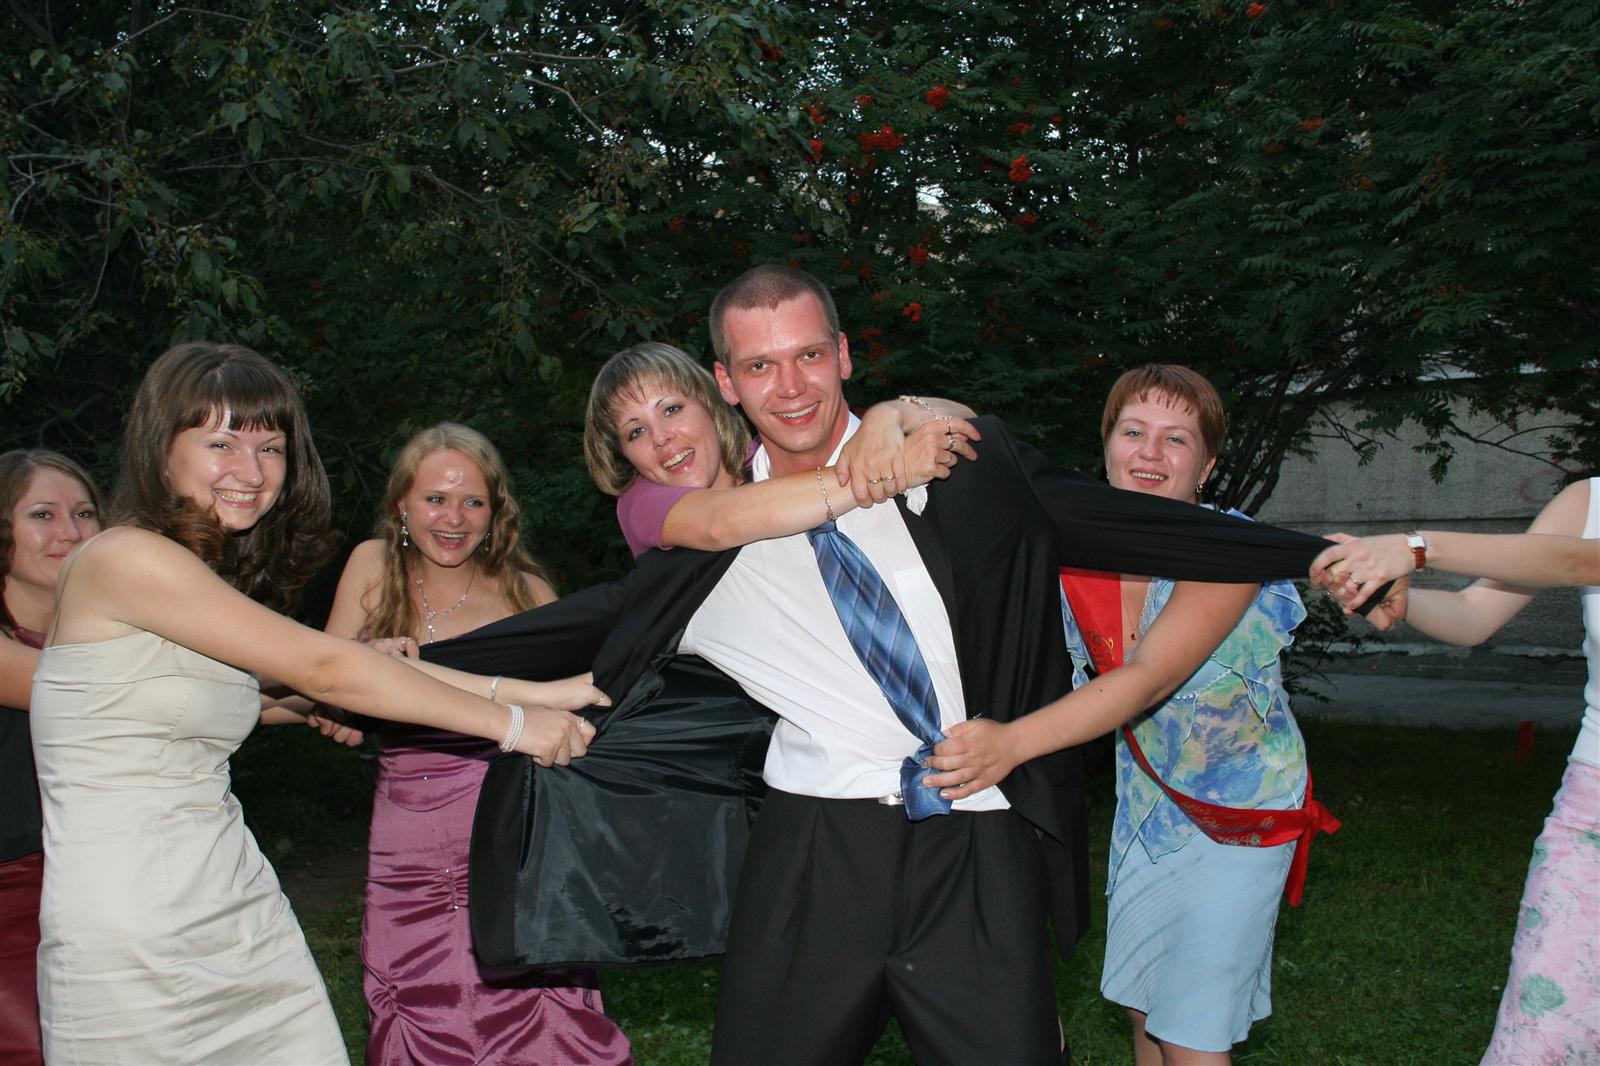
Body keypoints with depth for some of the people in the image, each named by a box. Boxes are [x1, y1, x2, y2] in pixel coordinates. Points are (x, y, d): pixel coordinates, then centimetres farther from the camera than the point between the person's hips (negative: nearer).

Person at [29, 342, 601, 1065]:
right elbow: (323, 666, -16)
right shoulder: (126, 558, -13)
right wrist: (511, 722, -14)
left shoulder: (217, 575, 14)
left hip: (242, 919, 7)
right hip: (128, 939, -7)